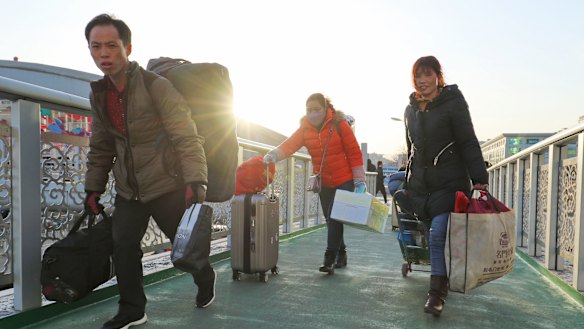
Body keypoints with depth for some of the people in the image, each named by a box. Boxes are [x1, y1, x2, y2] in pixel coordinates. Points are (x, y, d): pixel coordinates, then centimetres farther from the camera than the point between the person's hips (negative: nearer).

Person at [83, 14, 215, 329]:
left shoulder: (157, 87, -17)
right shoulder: (98, 93, 4)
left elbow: (187, 138, -23)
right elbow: (101, 147, 14)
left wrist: (196, 181, -34)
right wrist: (93, 187, 12)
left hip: (167, 185, -5)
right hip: (128, 190, 6)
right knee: (123, 247, 3)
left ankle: (206, 280, 38)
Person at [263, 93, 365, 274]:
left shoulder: (339, 124, -10)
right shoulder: (305, 129, -1)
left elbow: (354, 152, -9)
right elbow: (289, 144, -17)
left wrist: (359, 180, -11)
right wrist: (274, 154, -38)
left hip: (344, 181, -4)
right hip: (324, 183, 5)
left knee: (334, 218, -12)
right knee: (331, 220, 12)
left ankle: (329, 259, -4)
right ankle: (341, 254, 28)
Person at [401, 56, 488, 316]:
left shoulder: (453, 103, -4)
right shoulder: (411, 109, 13)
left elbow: (468, 143, -8)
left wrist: (479, 178, -15)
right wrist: (409, 177, 20)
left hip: (448, 181, -5)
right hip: (420, 183, 5)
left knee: (438, 234, -14)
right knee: (434, 234, 7)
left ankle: (437, 294, -5)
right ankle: (442, 282, 23)